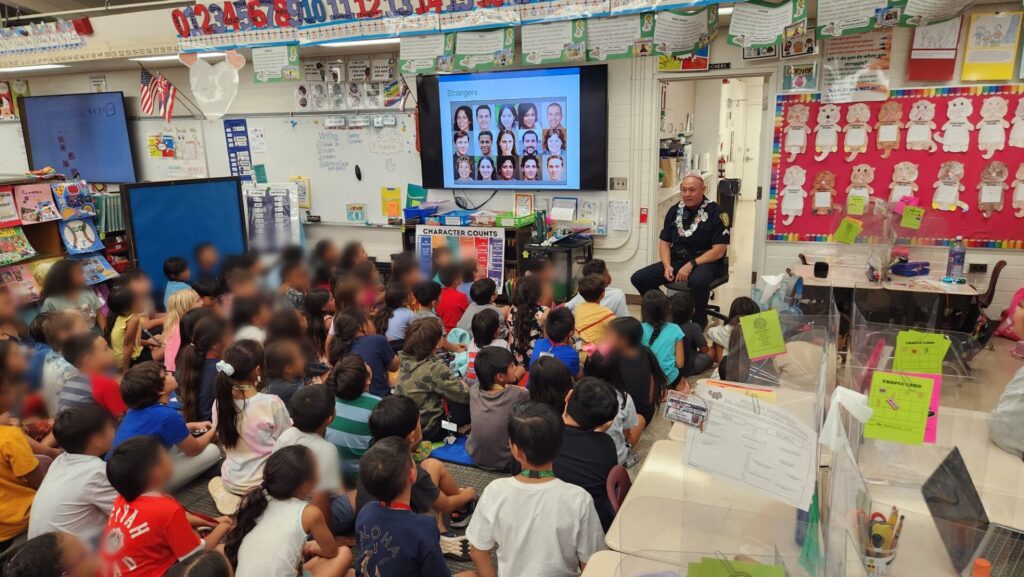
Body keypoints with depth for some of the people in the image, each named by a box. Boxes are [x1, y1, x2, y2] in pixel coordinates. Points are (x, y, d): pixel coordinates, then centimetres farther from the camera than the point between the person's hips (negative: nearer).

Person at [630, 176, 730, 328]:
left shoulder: (716, 212, -9)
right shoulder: (675, 211, 8)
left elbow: (718, 251, -14)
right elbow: (664, 242, 11)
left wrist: (691, 265, -22)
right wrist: (667, 266, -8)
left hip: (705, 262, -5)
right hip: (676, 260, 5)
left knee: (697, 281, -41)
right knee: (638, 278, -11)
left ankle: (699, 321, -10)